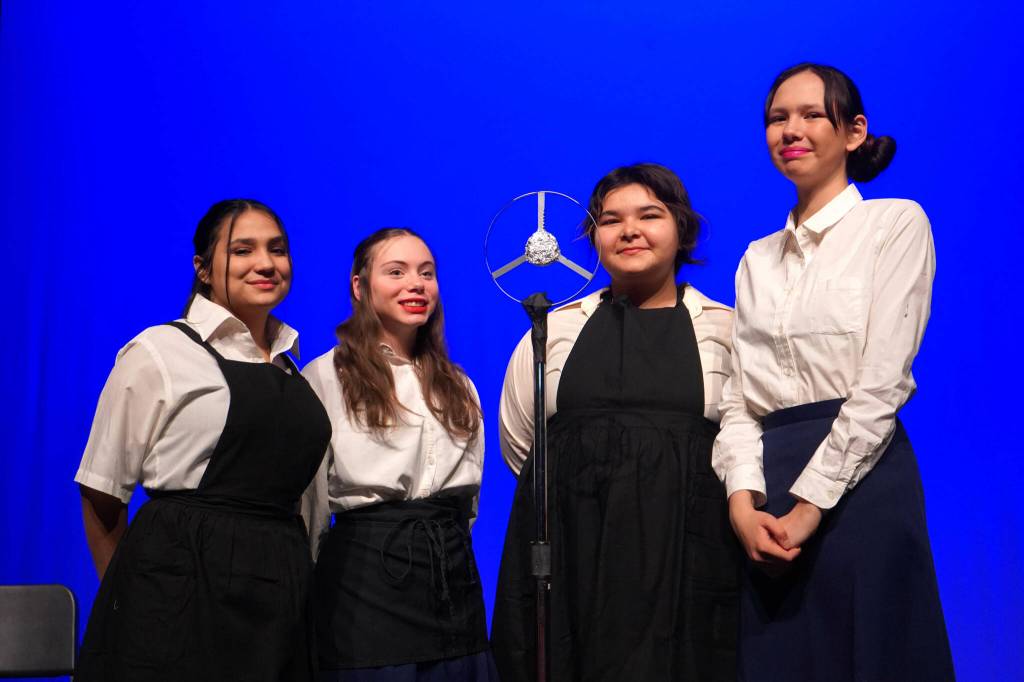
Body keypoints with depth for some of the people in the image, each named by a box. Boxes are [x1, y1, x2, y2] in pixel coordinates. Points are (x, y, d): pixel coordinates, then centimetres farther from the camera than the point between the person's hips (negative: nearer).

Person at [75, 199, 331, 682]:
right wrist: (129, 601, 4)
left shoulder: (294, 369, 14)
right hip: (182, 591, -5)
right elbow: (101, 495, -1)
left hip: (279, 601, 6)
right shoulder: (159, 352, -3)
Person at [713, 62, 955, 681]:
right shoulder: (759, 259, 17)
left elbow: (882, 381, -9)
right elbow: (738, 395, 10)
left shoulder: (896, 223, 1)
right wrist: (742, 496, -7)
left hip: (859, 477, -5)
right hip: (767, 492, 5)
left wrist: (811, 503, -13)